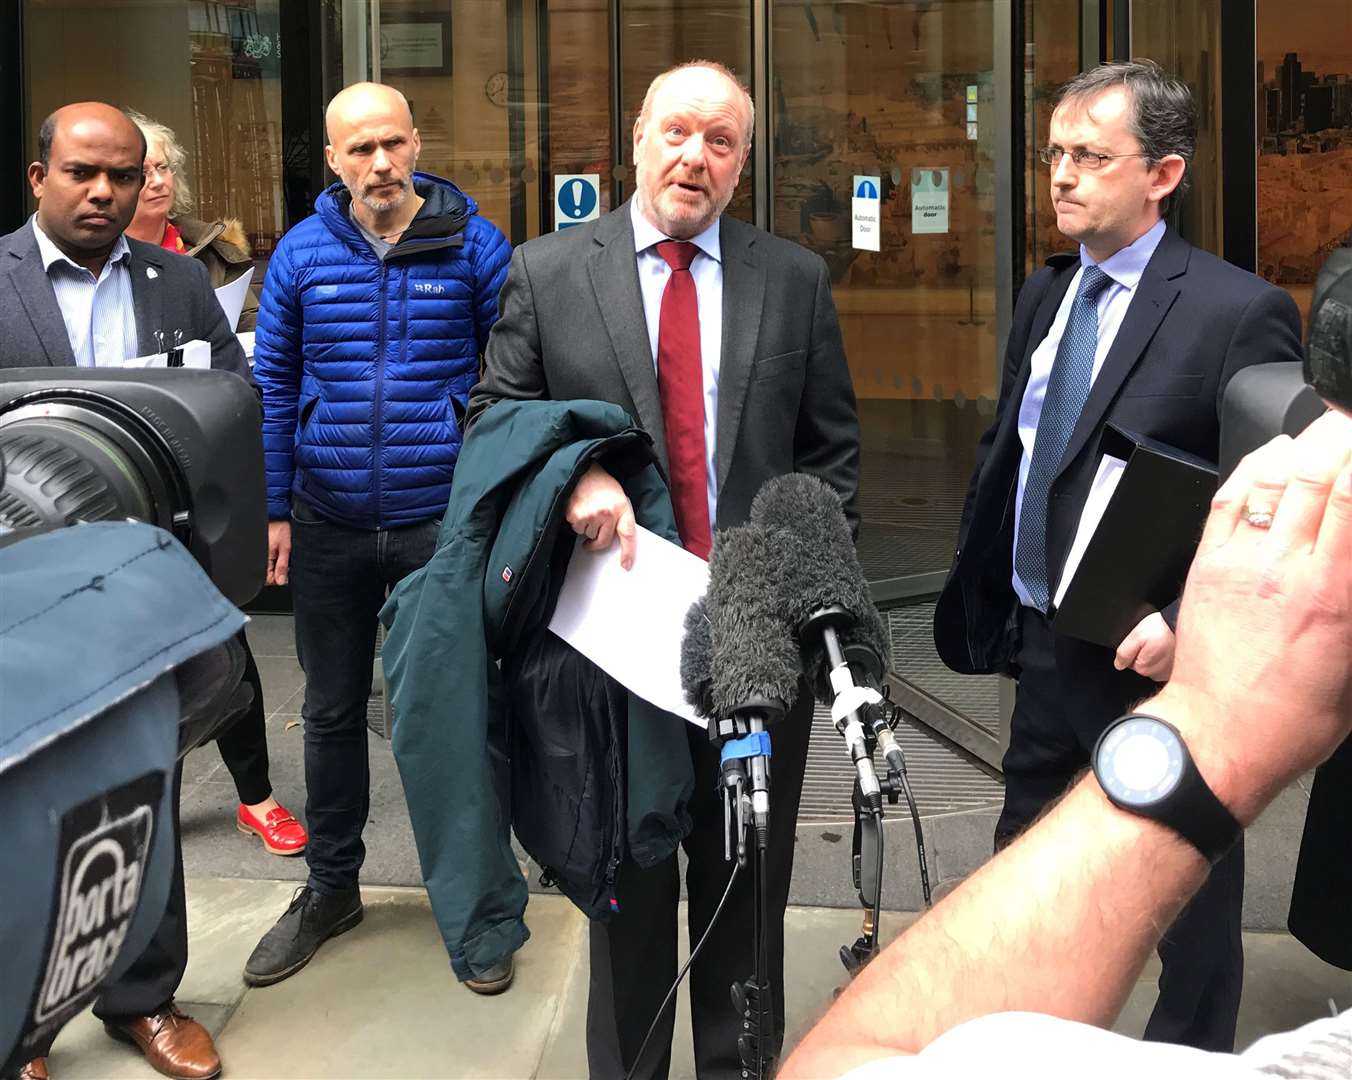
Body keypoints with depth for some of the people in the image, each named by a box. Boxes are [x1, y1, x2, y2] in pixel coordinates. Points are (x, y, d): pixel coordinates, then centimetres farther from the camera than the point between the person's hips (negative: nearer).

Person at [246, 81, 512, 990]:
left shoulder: (476, 246, -4)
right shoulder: (301, 254, 1)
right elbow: (273, 387, 6)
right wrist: (274, 508, 2)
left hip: (443, 521, -2)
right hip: (329, 524, 3)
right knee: (333, 712, 14)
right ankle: (331, 889, 31)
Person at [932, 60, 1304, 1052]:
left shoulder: (1241, 311, -14)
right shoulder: (1046, 293, 8)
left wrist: (1187, 624, -24)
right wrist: (983, 593, 7)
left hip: (1157, 664, -7)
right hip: (1045, 646, 7)